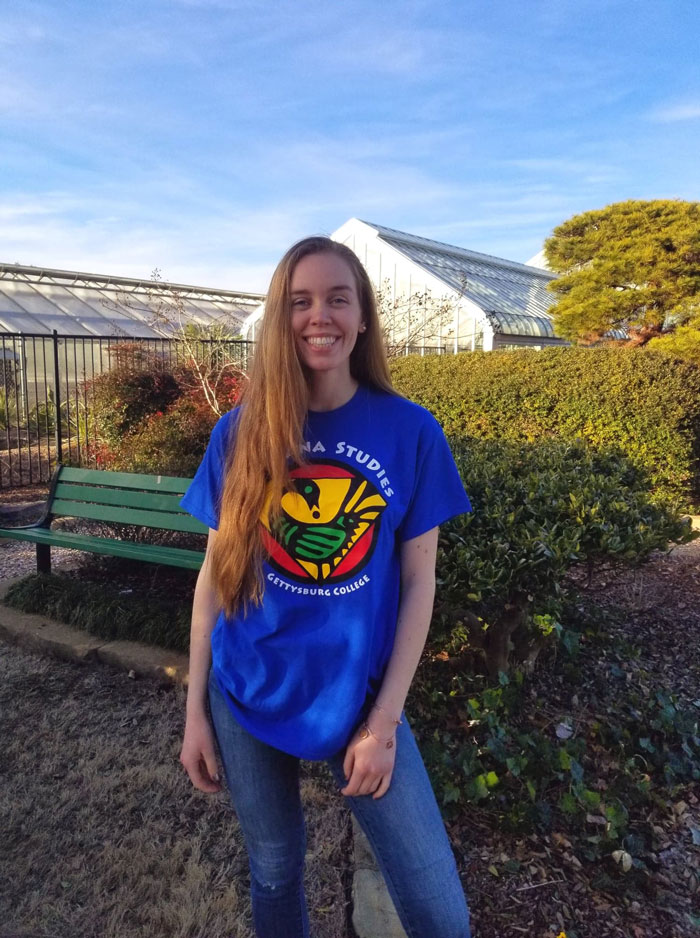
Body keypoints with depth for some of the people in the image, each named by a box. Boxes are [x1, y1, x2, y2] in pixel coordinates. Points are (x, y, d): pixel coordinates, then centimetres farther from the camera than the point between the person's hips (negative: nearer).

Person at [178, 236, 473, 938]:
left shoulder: (410, 431, -9)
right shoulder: (239, 431, -5)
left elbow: (418, 581, -5)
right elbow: (215, 574, 1)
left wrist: (384, 718, -8)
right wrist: (195, 711, 3)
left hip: (362, 697, -1)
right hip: (248, 699, 1)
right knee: (274, 874, 22)